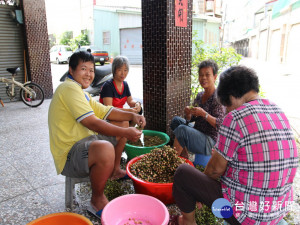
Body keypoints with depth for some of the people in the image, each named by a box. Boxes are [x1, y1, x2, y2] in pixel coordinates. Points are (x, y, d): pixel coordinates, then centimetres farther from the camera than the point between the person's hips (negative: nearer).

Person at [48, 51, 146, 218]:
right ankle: (97, 201, -15)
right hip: (69, 156, -11)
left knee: (121, 127, 18)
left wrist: (131, 115, 1)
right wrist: (126, 133, -24)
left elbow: (106, 111, 16)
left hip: (85, 141, 11)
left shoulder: (81, 92, 17)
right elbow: (92, 123, -26)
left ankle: (115, 171, 30)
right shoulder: (70, 88, -17)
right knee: (105, 148, -41)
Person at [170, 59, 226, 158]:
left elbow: (220, 124, -20)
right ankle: (185, 157, -2)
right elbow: (190, 119, 11)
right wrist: (188, 114, -12)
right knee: (176, 120, 0)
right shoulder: (199, 95, 8)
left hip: (211, 143, -8)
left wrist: (204, 114, -33)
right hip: (198, 133, 8)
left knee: (181, 129, -26)